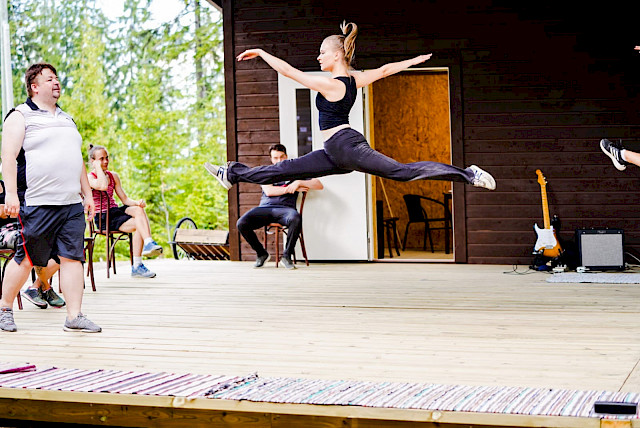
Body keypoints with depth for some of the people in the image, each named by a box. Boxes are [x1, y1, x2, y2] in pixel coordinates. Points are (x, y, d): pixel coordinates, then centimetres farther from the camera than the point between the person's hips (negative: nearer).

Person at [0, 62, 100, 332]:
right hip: (38, 204, -6)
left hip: (72, 204, 6)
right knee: (26, 259, -1)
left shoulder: (66, 119, 22)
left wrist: (87, 194, 20)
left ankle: (74, 316, 2)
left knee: (73, 257, -1)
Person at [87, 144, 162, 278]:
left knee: (138, 210, -28)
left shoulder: (114, 176, 16)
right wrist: (98, 167, -15)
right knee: (139, 225, -27)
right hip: (103, 218, -6)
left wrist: (137, 203, -10)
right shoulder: (89, 178, -5)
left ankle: (149, 244, -37)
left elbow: (125, 199, 12)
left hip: (116, 211, 6)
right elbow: (103, 186, -27)